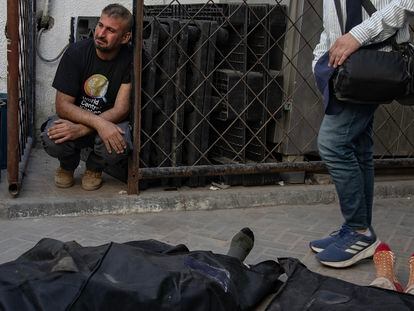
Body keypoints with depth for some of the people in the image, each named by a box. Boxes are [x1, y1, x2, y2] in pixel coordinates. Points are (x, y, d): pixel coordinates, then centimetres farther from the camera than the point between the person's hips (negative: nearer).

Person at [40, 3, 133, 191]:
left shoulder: (130, 59, -17)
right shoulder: (77, 52, -15)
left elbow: (120, 110, -19)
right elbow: (63, 105, -17)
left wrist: (81, 129, -32)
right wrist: (100, 123, -34)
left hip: (110, 122, 0)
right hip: (74, 118, 1)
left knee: (118, 145, -35)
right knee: (51, 139, -32)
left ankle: (94, 168, 4)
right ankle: (67, 165, 8)